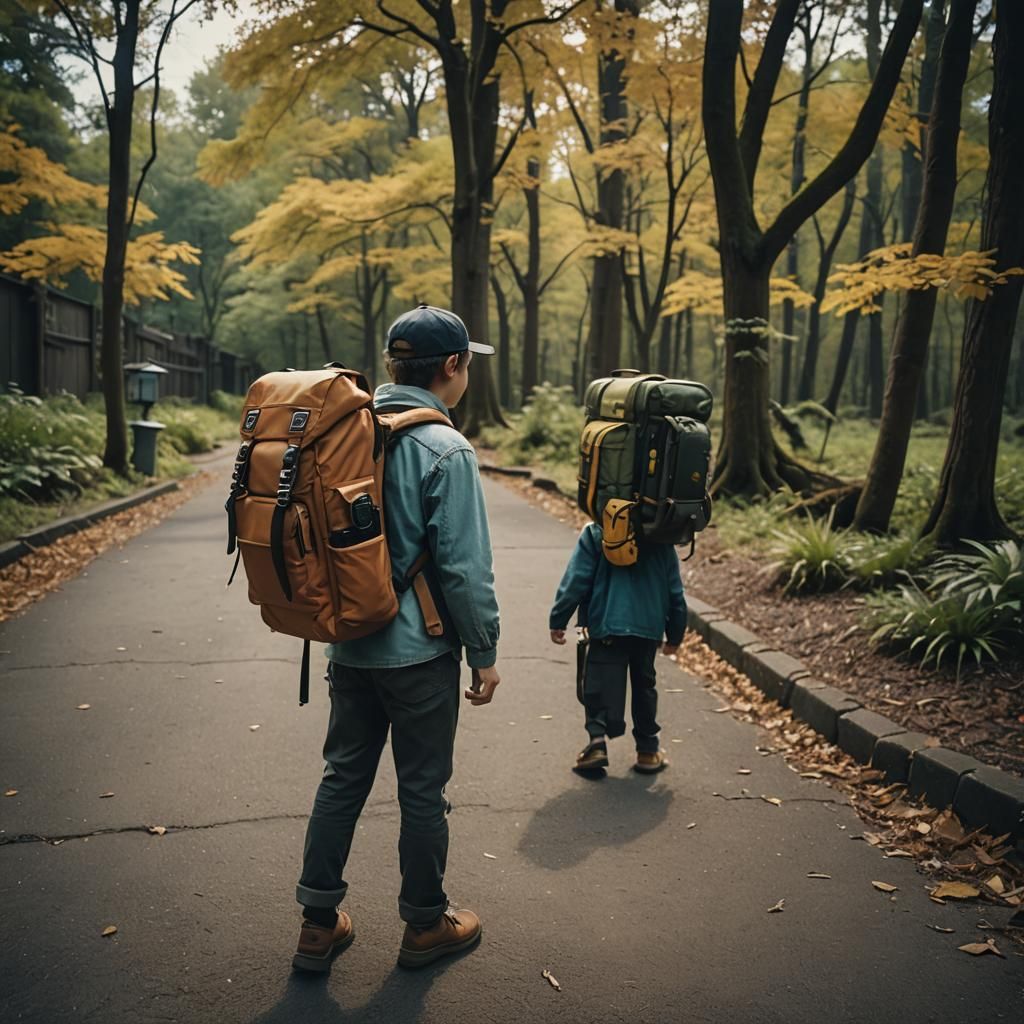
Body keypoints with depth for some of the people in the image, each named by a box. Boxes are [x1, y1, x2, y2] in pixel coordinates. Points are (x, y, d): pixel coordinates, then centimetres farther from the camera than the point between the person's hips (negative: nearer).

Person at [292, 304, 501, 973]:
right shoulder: (446, 450, -17)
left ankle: (319, 923, 25)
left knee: (343, 777, 16)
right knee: (423, 790, 9)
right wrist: (485, 652, -7)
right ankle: (426, 924, 26)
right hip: (418, 650, -6)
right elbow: (466, 567, -18)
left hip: (349, 644, 6)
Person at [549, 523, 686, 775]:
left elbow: (576, 580, -6)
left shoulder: (595, 533, -2)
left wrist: (558, 620, 1)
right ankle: (648, 750, 22)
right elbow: (675, 591, 13)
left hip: (607, 625, -3)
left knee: (598, 686, 1)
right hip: (650, 629, 3)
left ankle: (597, 739, -18)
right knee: (644, 685, 16)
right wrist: (675, 635, 22)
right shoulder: (663, 540, 9)